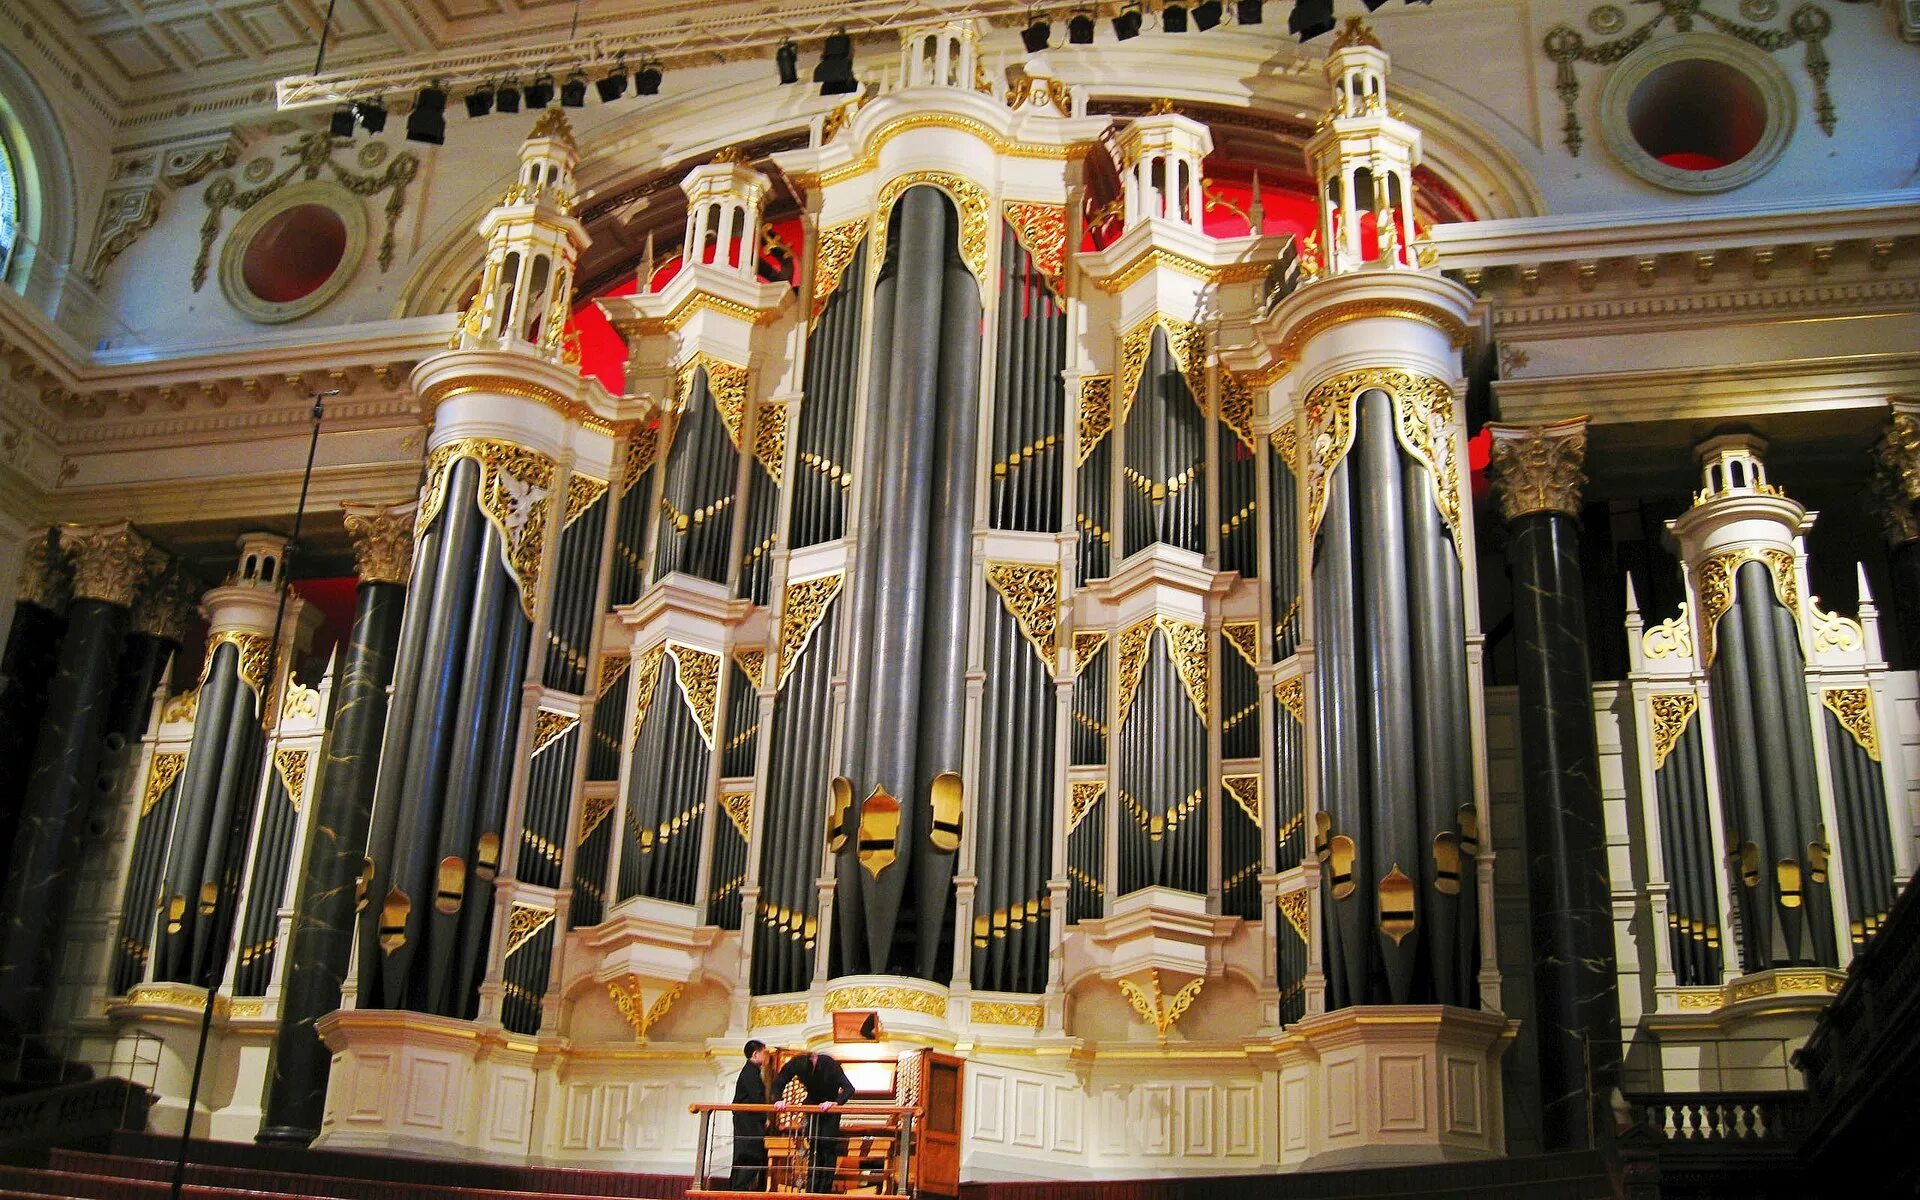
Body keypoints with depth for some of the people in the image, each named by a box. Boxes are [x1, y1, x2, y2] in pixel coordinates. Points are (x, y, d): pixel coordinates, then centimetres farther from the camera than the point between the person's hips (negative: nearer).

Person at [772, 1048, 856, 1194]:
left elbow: (849, 1089, -34)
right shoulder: (794, 1064, -22)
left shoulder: (828, 1064, -32)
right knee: (813, 1144, -1)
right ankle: (813, 1187, 5)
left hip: (830, 1105, -4)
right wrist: (778, 1100, -34)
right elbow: (777, 1085, -15)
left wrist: (836, 1102, -50)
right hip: (813, 1104, 4)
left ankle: (826, 1188, -9)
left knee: (827, 1144, -12)